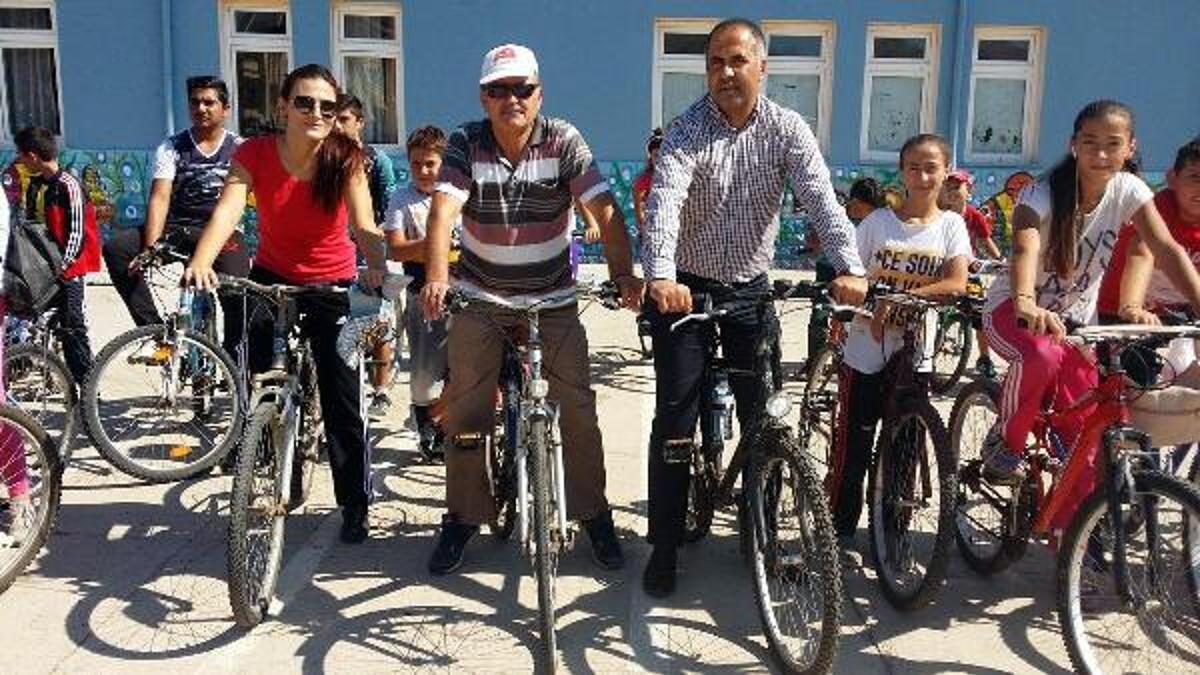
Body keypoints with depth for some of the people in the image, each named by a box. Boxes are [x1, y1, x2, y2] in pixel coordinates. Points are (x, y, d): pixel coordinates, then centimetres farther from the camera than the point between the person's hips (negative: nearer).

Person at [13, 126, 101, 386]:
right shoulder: (35, 185, 10)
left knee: (72, 328, -6)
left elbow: (76, 234, -17)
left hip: (68, 268, -8)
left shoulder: (68, 186, -14)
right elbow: (29, 225, 16)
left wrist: (61, 267, -20)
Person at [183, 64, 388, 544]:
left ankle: (355, 507, 15)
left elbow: (364, 225, -29)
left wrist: (377, 268, -50)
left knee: (341, 402, -1)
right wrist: (201, 262, -47)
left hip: (332, 286, -1)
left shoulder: (346, 159, -16)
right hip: (271, 279, 2)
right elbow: (228, 209, -28)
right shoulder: (255, 153, -14)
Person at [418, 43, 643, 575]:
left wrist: (623, 274, -34)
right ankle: (463, 517, 20)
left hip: (552, 297, 0)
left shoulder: (564, 140, -11)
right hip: (481, 297, 1)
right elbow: (443, 210, -24)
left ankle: (594, 514, 15)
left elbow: (605, 210, -19)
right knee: (466, 410, 3)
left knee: (578, 406, -3)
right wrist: (437, 277, -41)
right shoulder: (466, 143, -10)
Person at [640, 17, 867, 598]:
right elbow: (664, 203, -30)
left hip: (751, 289, 3)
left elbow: (821, 199, -19)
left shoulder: (787, 129, -7)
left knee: (764, 417, 6)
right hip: (686, 287, -2)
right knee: (674, 422, -2)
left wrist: (848, 267, -37)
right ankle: (664, 549, 10)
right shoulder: (688, 131, -14)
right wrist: (660, 278, -48)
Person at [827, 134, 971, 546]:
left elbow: (956, 284, -12)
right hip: (866, 353, -1)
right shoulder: (877, 222, 1)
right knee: (852, 449, 0)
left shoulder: (951, 225, 2)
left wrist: (899, 297, -22)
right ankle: (839, 531, 13)